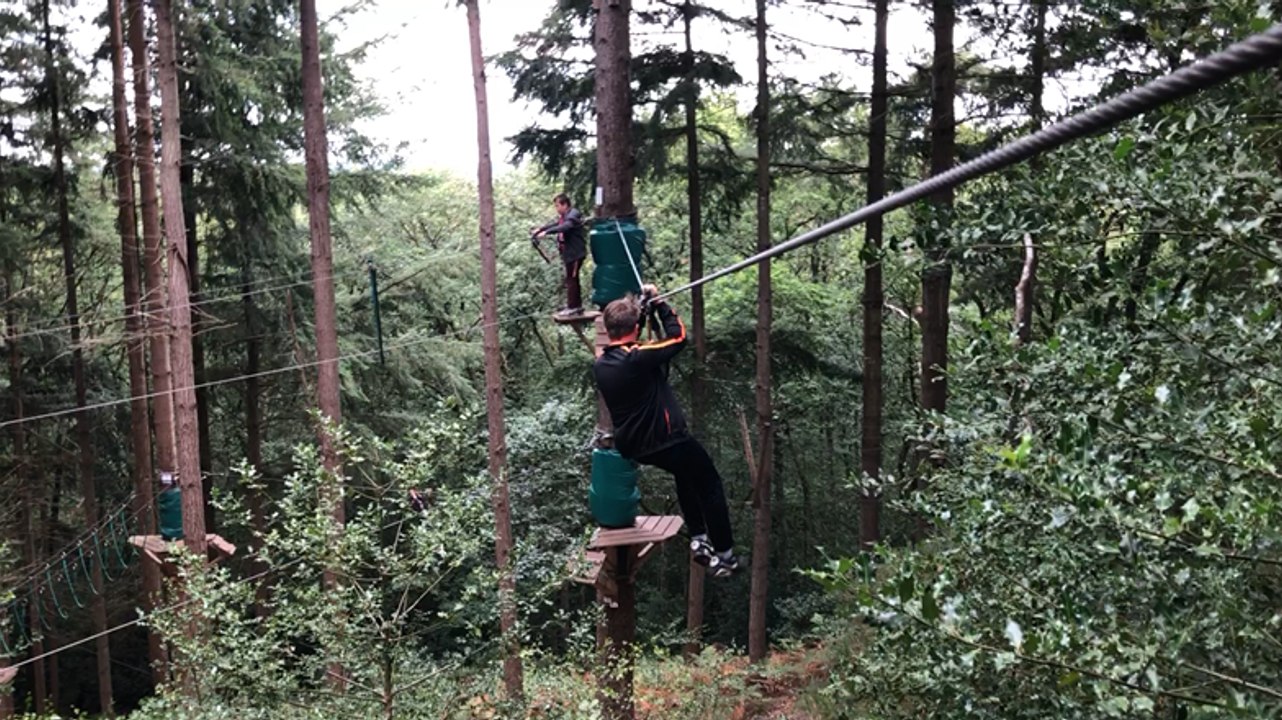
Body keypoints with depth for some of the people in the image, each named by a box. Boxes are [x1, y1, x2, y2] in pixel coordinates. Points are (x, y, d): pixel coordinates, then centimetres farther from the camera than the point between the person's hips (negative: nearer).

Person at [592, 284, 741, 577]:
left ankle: (698, 539, 28)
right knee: (710, 485, 14)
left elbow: (621, 345, 18)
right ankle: (724, 554, 18)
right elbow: (678, 336, -14)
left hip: (634, 446, 8)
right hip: (667, 441, -8)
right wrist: (657, 303, -3)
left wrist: (640, 308, 11)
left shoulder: (600, 365, -2)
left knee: (686, 473, 33)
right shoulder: (638, 359, -25)